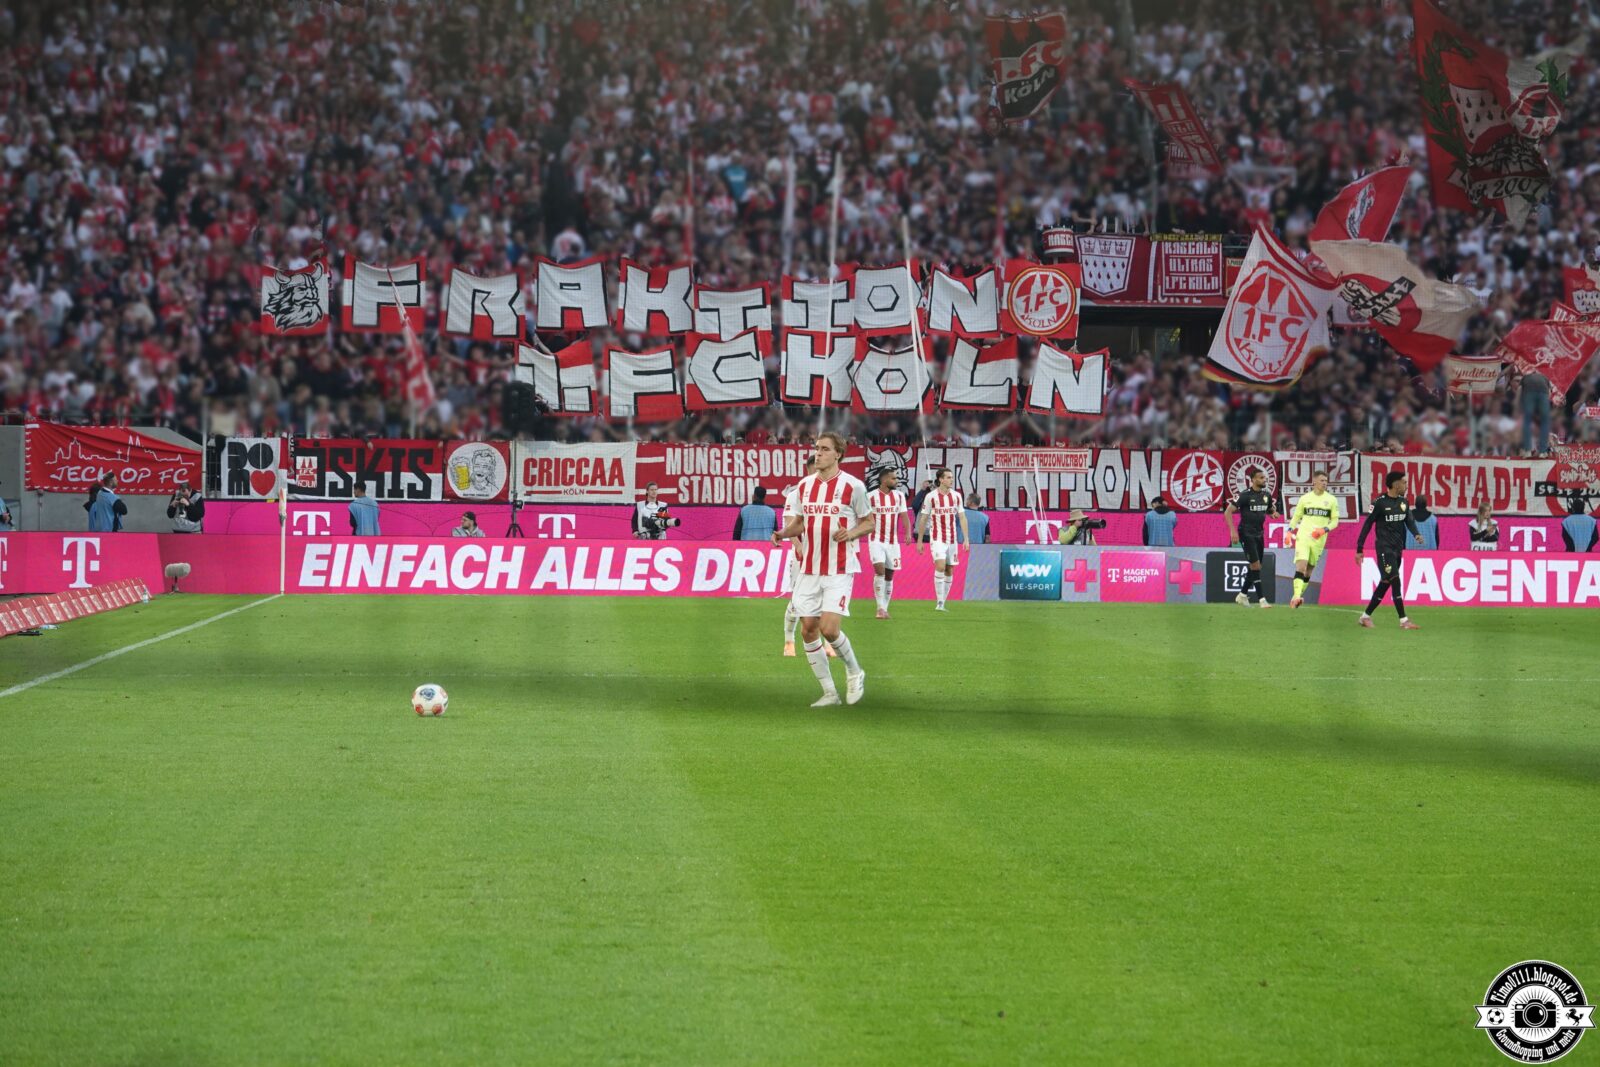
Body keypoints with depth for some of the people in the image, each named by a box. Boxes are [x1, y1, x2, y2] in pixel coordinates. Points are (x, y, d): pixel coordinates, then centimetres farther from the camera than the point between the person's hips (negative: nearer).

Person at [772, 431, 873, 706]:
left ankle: (854, 671, 13)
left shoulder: (852, 486, -6)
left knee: (829, 628, -16)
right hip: (809, 568, 5)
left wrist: (850, 533, -17)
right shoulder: (804, 485, 8)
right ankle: (829, 692, 12)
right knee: (808, 629, 1)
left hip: (839, 570, -5)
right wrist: (783, 533, -3)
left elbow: (868, 521, 3)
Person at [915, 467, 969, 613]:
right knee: (940, 566, -20)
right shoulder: (931, 497, -5)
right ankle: (939, 602, -16)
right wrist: (919, 540, 2)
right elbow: (923, 519, 1)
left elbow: (962, 518, 8)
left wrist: (966, 539, 1)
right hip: (937, 538, -4)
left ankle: (942, 603, 15)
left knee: (949, 570, 6)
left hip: (952, 538, 4)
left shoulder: (956, 496, 5)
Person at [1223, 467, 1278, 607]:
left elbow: (1271, 509, 25)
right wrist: (1233, 531, -20)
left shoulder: (1266, 495, 6)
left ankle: (1242, 595, 25)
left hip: (1259, 534, 7)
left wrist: (1273, 512, -1)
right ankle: (1261, 599, -12)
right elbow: (1228, 512, -12)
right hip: (1246, 534, -7)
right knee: (1255, 566, -13)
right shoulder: (1245, 495, -13)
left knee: (1254, 568, 11)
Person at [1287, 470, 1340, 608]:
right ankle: (1297, 596, -25)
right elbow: (1296, 517, 14)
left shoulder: (1331, 500, 5)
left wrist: (1324, 530, -11)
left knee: (1309, 569, 8)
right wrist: (1290, 531, -1)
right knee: (1301, 565, -17)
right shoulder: (1305, 498, 6)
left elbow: (1335, 520, 6)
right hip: (1303, 536, -2)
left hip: (1319, 539, 2)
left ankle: (1299, 595, 22)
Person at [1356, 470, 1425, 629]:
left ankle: (1366, 616, 20)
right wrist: (1359, 549, -6)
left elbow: (1409, 520, 2)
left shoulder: (1403, 502, 9)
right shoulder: (1380, 502, -10)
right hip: (1385, 548, -7)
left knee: (1385, 584, 9)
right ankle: (1403, 621, -13)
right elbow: (1367, 525, -6)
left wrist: (1416, 534, -20)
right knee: (1395, 581, -13)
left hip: (1397, 549, 7)